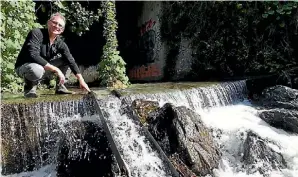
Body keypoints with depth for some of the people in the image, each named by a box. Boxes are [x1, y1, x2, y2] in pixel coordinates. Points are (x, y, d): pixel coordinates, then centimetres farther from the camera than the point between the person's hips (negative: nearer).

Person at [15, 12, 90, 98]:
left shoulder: (60, 43, -6)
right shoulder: (36, 33, -22)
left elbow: (71, 61, -8)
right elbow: (33, 55, -33)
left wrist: (81, 80, -17)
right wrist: (56, 69, -34)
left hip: (43, 67, 6)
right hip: (24, 67, -6)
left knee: (65, 59, -4)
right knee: (37, 70, -41)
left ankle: (60, 87, 4)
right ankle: (29, 87, -7)